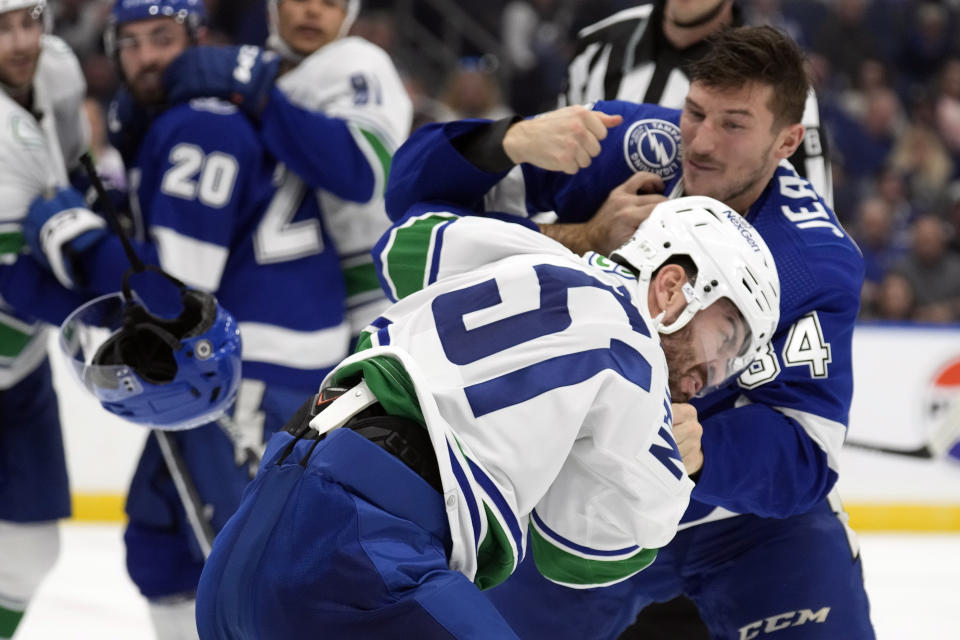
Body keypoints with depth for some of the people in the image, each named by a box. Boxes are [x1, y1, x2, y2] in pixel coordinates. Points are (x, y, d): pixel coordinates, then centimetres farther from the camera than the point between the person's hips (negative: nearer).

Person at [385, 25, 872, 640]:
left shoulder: (819, 261, -25)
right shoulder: (621, 146, -18)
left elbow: (798, 460, -31)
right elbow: (419, 192, -18)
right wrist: (514, 142, -39)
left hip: (755, 514, -2)